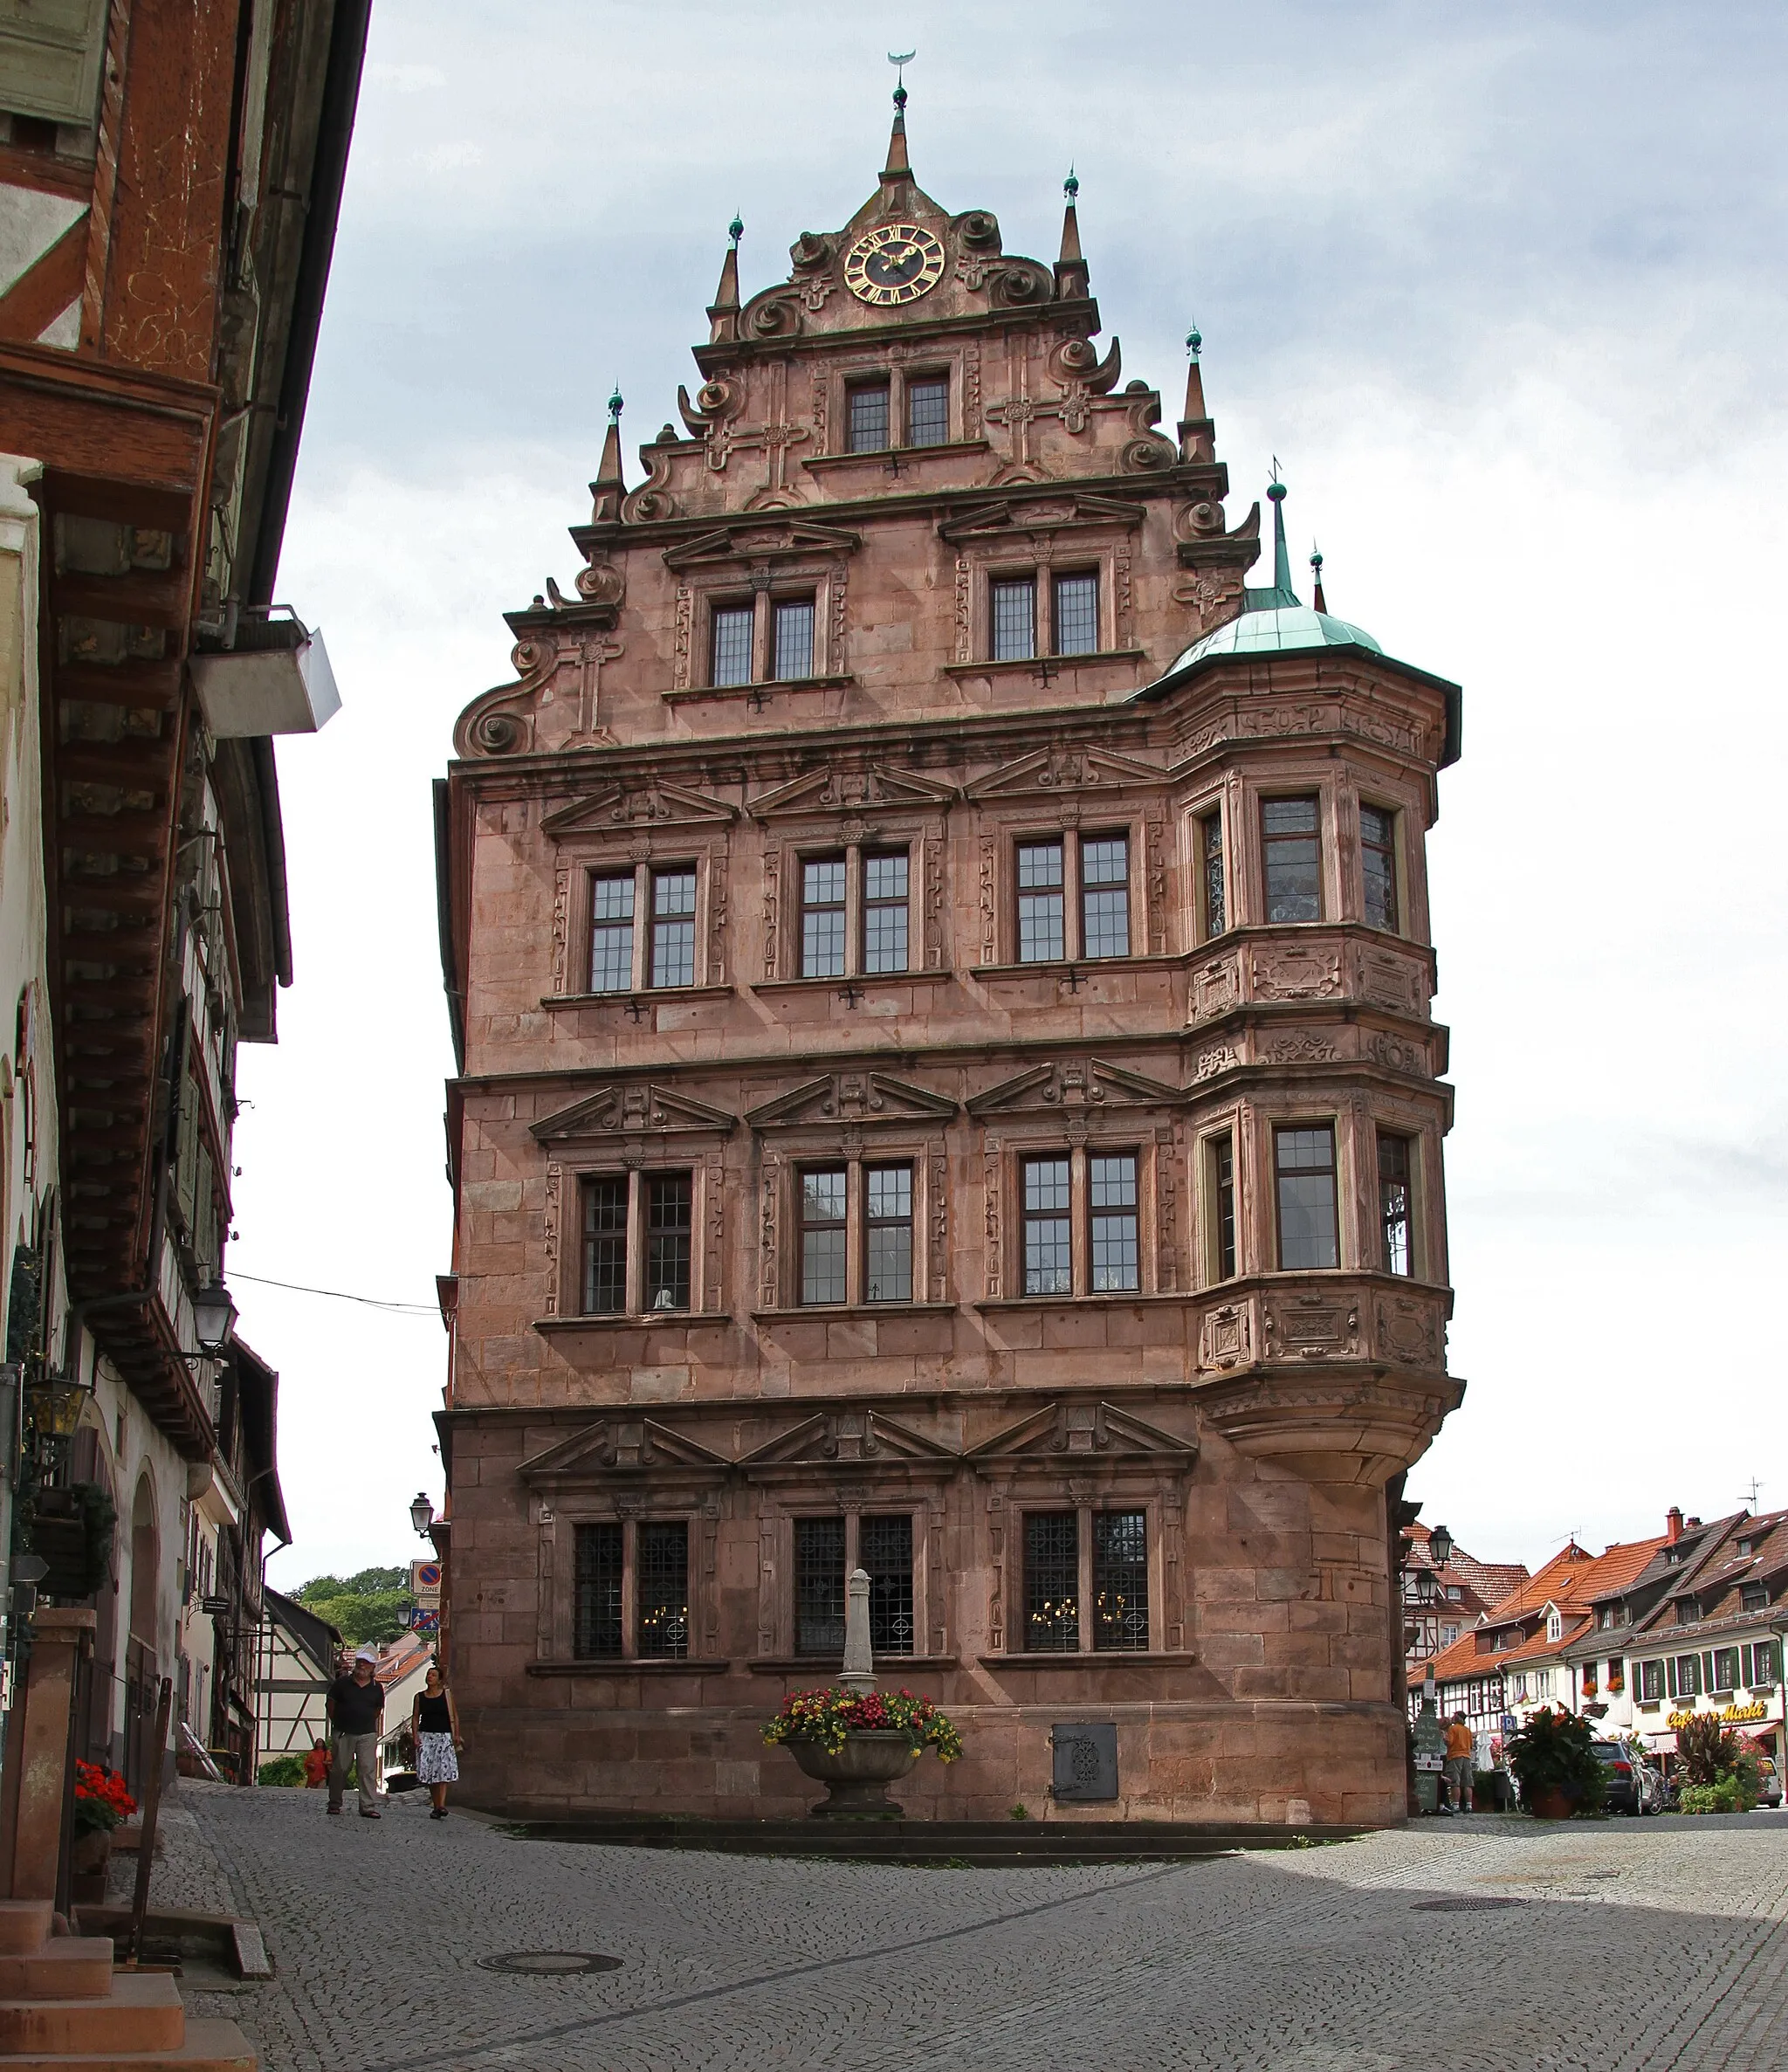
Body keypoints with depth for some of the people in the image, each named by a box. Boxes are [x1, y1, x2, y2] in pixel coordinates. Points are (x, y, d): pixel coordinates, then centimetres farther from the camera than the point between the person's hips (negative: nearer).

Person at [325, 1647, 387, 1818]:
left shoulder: (377, 1688, 7)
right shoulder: (342, 1683, 3)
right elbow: (331, 1705, 10)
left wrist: (367, 1723, 11)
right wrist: (338, 1723, 10)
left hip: (367, 1735, 0)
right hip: (343, 1733, 0)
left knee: (369, 1770, -8)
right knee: (339, 1769, 6)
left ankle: (369, 1807, -9)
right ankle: (334, 1804, 19)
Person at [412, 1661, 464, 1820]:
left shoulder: (446, 1694, 4)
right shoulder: (420, 1697, 9)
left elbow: (454, 1716, 6)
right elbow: (415, 1718, 9)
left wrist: (456, 1735, -1)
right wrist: (415, 1737, -2)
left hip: (444, 1737, -2)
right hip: (425, 1736, 2)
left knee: (443, 1770, -16)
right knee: (429, 1772, -2)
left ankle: (442, 1805, -25)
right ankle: (436, 1806, 6)